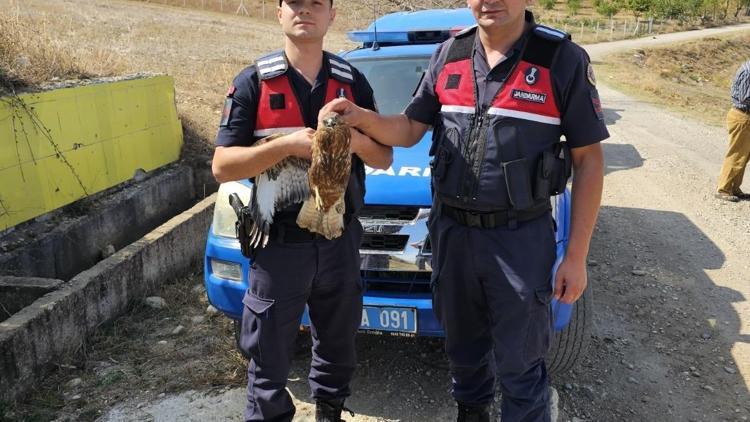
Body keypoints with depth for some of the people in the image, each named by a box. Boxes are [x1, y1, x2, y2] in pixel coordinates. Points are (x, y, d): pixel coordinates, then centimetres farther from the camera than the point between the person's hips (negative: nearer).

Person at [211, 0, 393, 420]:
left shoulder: (353, 82, 4)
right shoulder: (254, 82, -5)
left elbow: (384, 158, 7)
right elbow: (222, 166, -9)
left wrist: (356, 140, -16)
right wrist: (286, 145, -23)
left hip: (340, 239, 3)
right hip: (279, 242, -3)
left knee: (338, 346, 20)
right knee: (269, 358, 9)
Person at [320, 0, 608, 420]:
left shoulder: (563, 60, -10)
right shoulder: (449, 55, 1)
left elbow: (588, 160, -7)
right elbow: (409, 130, 6)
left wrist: (577, 256, -9)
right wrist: (362, 117, -16)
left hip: (520, 239, -4)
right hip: (451, 232, 4)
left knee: (519, 365, 8)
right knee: (463, 344, 23)